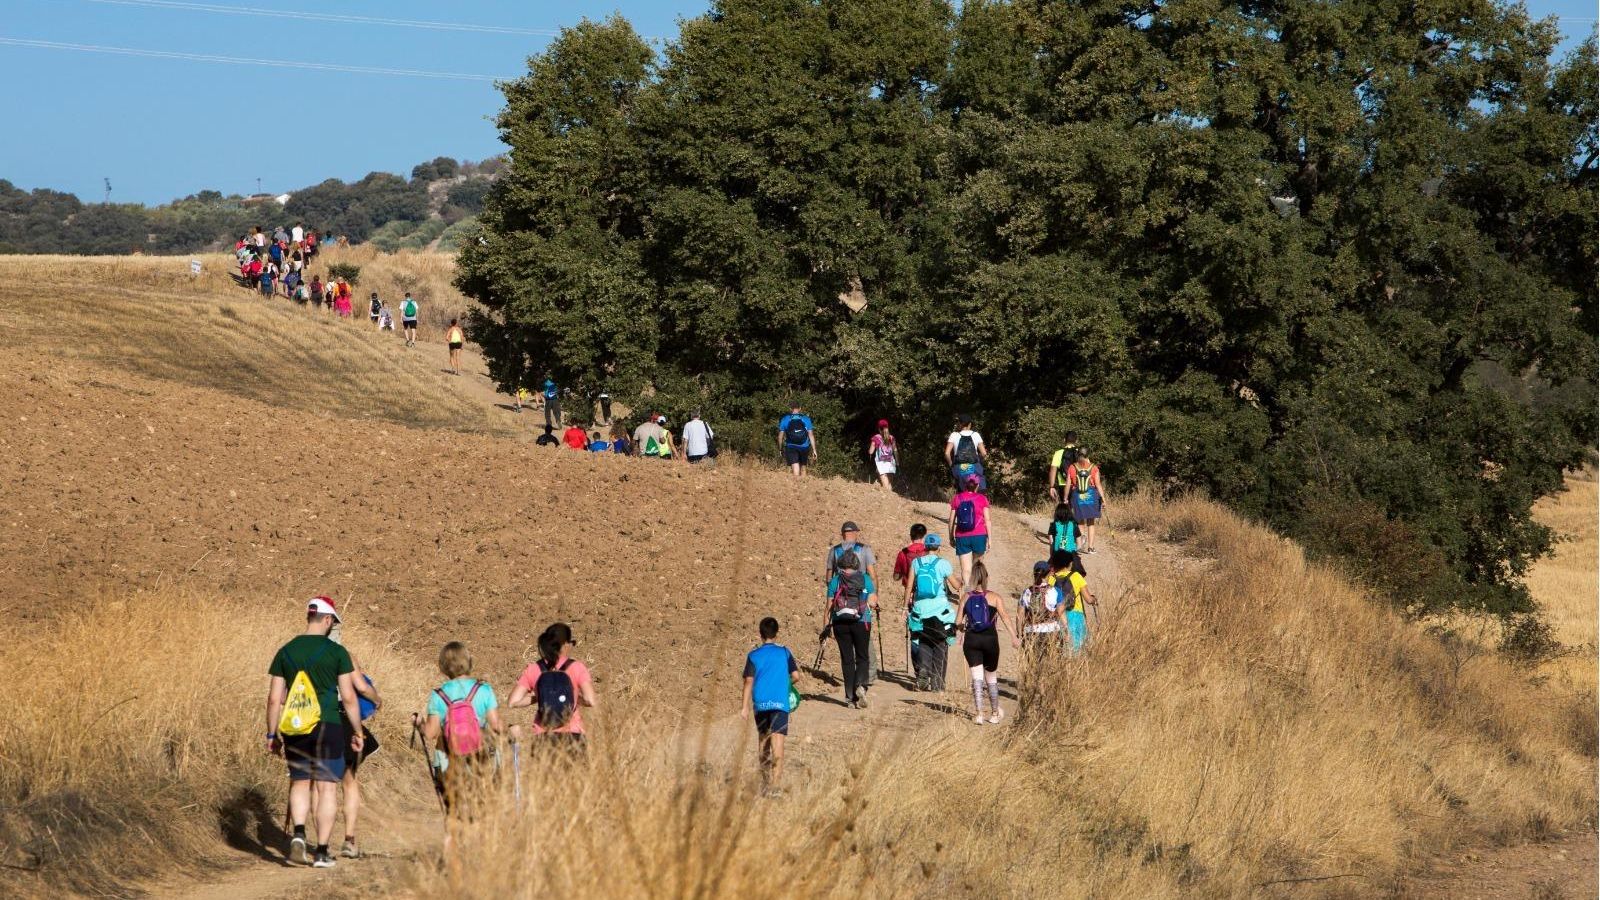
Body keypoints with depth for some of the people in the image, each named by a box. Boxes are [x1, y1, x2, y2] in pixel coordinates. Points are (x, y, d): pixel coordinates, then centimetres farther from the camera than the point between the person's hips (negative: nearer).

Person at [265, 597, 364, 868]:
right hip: (328, 727, -3)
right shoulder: (337, 652, -4)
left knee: (300, 783, 17)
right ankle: (321, 852, 2)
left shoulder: (285, 652, 4)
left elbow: (274, 699, 4)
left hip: (295, 731, 3)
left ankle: (298, 835, -5)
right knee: (327, 788, 3)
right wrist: (357, 731, 5)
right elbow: (349, 697, -5)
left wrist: (272, 734, 12)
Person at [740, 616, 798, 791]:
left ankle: (765, 779, 29)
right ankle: (774, 781, -23)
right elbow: (795, 675, 1)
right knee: (777, 740, -9)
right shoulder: (784, 652, 2)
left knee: (762, 738, 20)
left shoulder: (753, 655, 3)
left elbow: (749, 681, -1)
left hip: (760, 703, 2)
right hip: (780, 702, -2)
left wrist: (745, 706, 0)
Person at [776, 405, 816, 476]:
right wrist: (814, 450, 2)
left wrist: (780, 449, 16)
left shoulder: (784, 420, 2)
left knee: (795, 471, -11)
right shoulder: (806, 419, 3)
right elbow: (811, 435, 0)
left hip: (791, 448, -2)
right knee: (803, 469, 19)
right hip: (804, 448, 2)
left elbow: (780, 436, 4)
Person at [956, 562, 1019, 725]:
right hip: (990, 638, 0)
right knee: (991, 678, 15)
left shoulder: (967, 598, 3)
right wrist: (1014, 638, -15)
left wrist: (963, 629, 24)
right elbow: (1005, 618, -12)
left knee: (977, 678, 0)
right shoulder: (994, 598, -1)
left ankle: (979, 714, -11)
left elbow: (958, 622, 2)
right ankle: (995, 713, 27)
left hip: (971, 640, 0)